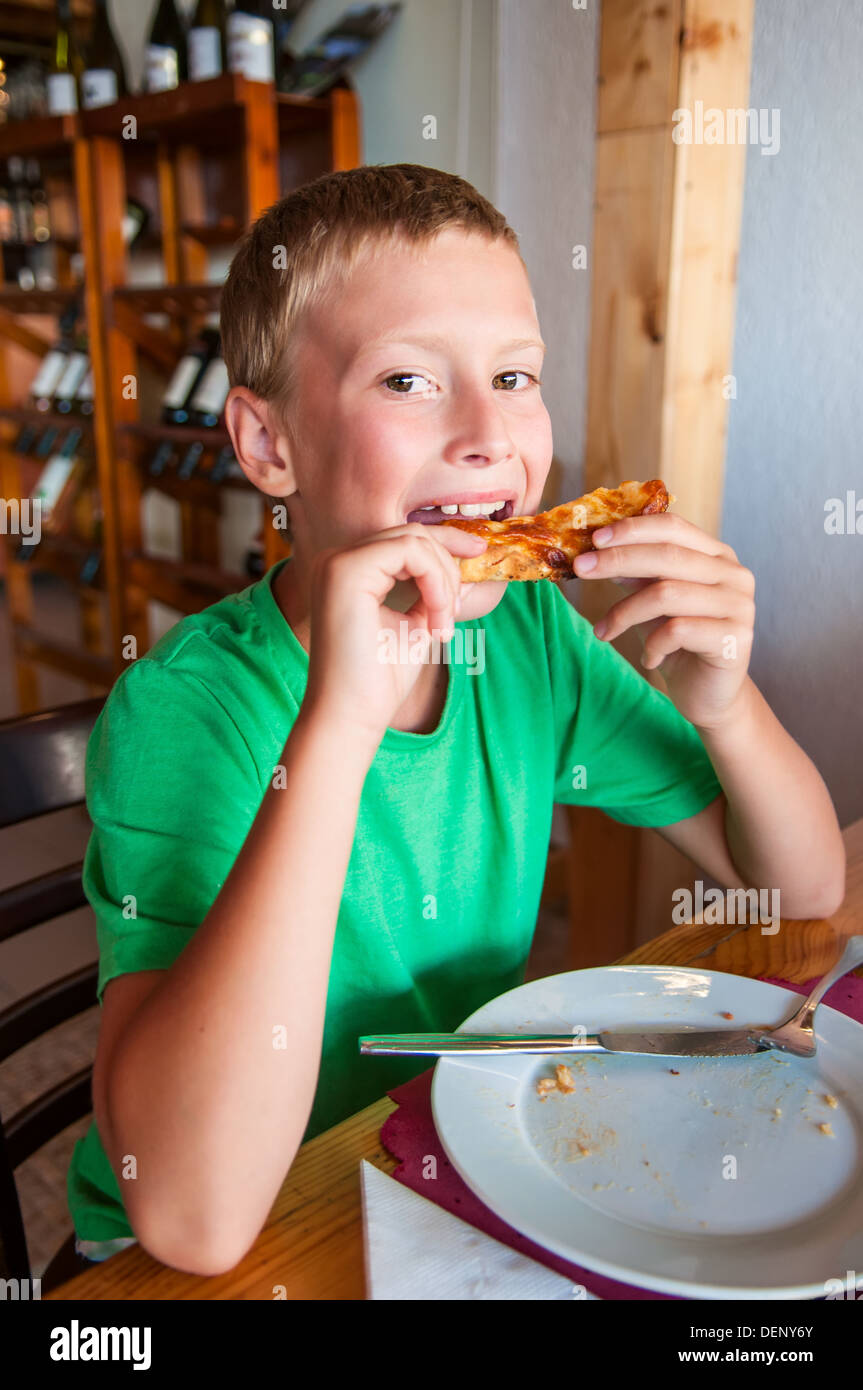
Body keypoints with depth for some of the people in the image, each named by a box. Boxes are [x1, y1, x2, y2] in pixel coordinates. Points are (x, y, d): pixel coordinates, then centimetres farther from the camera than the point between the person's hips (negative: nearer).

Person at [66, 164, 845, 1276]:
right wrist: (338, 720, -38)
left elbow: (806, 889, -2)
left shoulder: (530, 634, -8)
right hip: (198, 1268, -4)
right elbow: (195, 1219, -33)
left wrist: (723, 702, -21)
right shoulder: (179, 711, -23)